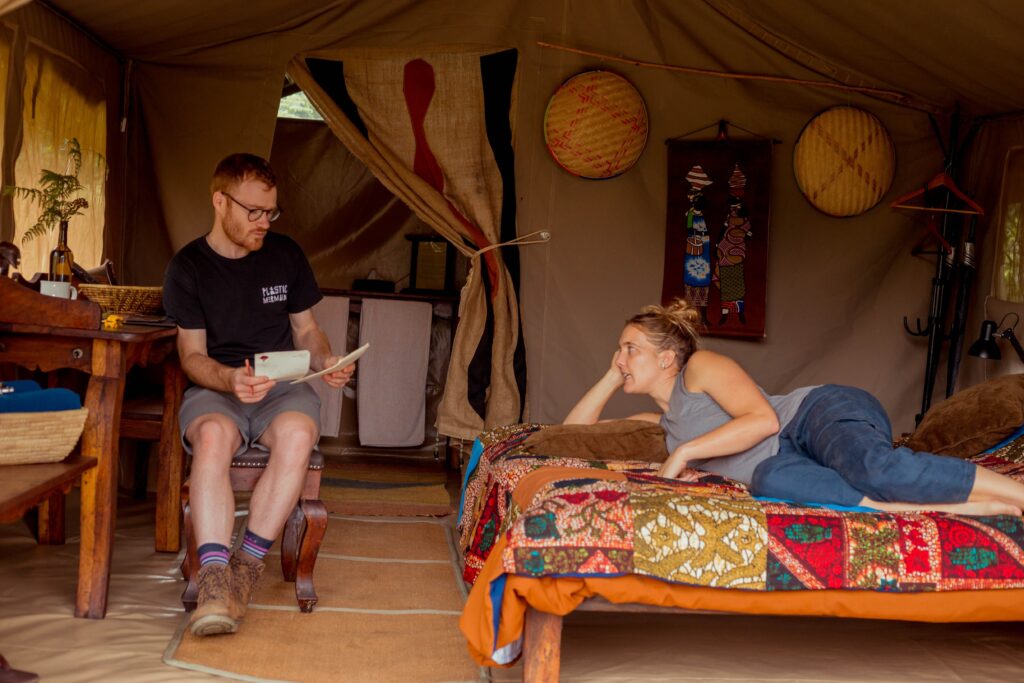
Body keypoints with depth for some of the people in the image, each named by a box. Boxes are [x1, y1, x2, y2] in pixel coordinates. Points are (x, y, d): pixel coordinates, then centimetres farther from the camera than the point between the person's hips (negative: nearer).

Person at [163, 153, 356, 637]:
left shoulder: (286, 255, 10)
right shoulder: (188, 267, 4)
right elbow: (192, 356, -1)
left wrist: (326, 361, -7)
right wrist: (229, 379, -23)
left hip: (283, 387, 1)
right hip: (215, 388, -1)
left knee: (297, 433, -35)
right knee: (213, 435, -37)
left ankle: (246, 567, -28)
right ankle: (215, 581, -42)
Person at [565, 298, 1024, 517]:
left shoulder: (701, 366, 4)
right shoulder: (664, 421, 27)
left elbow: (763, 418, -12)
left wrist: (684, 453, -10)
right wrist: (613, 376, 23)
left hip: (823, 412, -5)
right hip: (794, 455, 5)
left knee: (875, 469, -42)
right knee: (769, 478, -36)